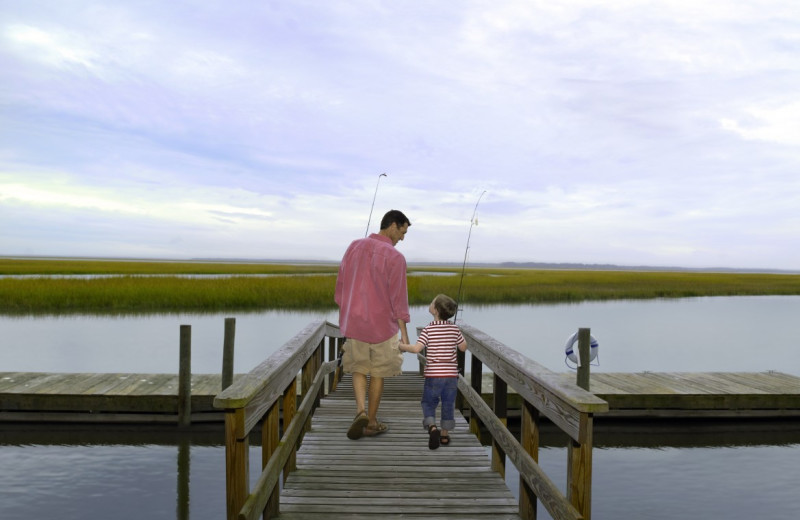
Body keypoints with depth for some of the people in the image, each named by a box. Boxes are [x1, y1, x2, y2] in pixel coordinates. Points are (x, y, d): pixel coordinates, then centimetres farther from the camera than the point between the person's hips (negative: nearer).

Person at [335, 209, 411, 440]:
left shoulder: (354, 246, 2)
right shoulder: (395, 257, -14)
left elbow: (341, 285, 8)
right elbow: (399, 298, -14)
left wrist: (344, 318, 19)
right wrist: (404, 332, -6)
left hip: (354, 322, 4)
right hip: (383, 325, -3)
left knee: (358, 369, 19)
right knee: (378, 373, 13)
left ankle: (361, 411, -2)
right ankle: (371, 422, 22)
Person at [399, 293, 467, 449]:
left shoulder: (428, 330, -11)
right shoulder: (455, 329, 0)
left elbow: (416, 348, -19)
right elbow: (463, 347, 9)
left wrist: (402, 346, -2)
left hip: (433, 374, -3)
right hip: (451, 374, 3)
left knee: (428, 403, 10)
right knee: (448, 404, 14)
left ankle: (432, 427, -10)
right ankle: (445, 434, 20)